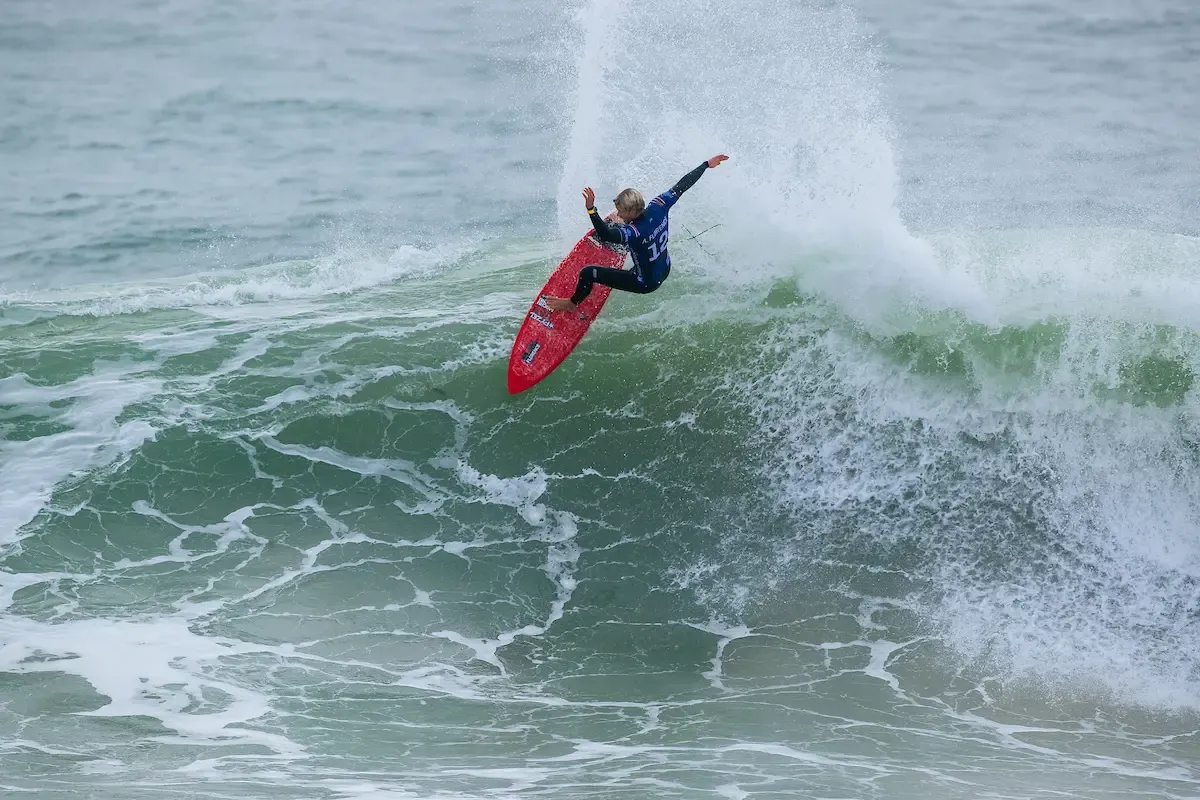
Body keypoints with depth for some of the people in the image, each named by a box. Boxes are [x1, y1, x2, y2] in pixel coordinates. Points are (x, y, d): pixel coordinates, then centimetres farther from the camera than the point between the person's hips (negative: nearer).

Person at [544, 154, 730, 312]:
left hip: (646, 283, -8)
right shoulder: (658, 207, -21)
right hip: (664, 270, 8)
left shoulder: (634, 232, -39)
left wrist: (591, 209, -66)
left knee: (587, 273, -5)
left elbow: (606, 236, -56)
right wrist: (707, 165, -2)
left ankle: (573, 303, 22)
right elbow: (682, 185, -11)